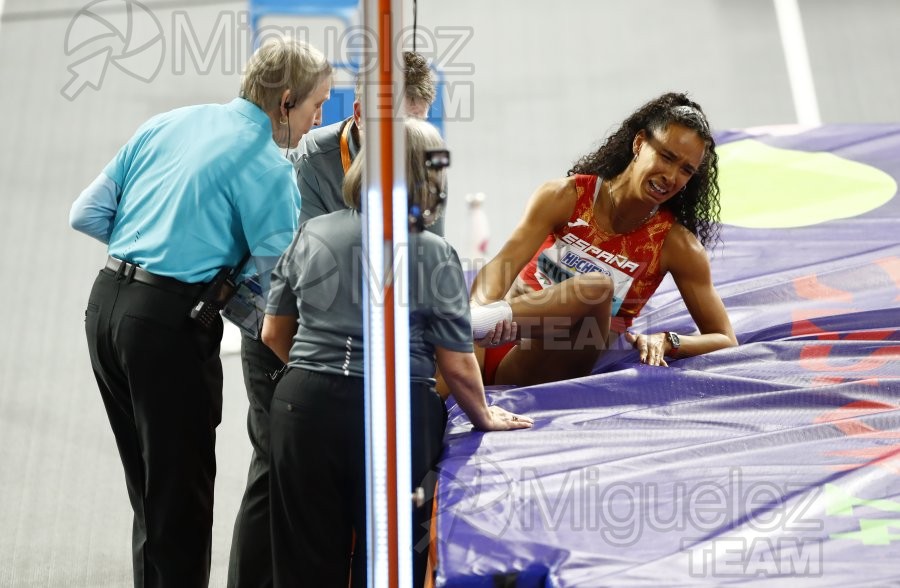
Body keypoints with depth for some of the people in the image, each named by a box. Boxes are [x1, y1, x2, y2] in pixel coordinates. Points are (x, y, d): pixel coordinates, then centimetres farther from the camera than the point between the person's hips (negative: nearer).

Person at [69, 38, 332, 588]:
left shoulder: (168, 123, 12)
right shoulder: (269, 168, -8)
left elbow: (87, 215, 13)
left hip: (105, 303, 8)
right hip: (171, 323, -7)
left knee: (149, 488, 20)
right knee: (181, 492, 6)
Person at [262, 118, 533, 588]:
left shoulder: (310, 235, 4)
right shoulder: (433, 254, -8)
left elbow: (273, 334, 12)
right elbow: (457, 366, -5)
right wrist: (485, 417, 13)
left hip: (305, 408, 3)